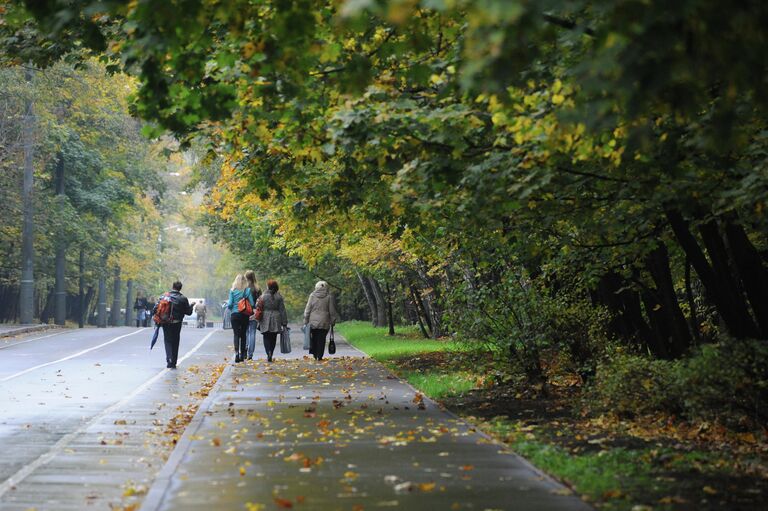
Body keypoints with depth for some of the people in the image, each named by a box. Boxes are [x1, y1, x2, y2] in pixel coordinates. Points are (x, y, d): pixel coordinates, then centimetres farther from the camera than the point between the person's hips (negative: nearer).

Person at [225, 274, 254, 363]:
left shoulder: (232, 290, -3)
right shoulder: (248, 290, -2)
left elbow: (230, 304, -5)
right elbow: (252, 304, -3)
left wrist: (227, 304, 17)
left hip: (234, 315, -1)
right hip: (245, 315, 1)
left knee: (236, 334, -4)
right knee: (243, 335, 11)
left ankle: (236, 352, -25)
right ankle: (242, 355, 15)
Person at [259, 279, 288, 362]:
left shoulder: (263, 296, -5)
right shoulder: (279, 297, 0)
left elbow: (259, 308, -3)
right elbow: (282, 310, 2)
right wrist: (284, 323, 6)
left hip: (265, 320, -2)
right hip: (276, 320, 2)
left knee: (266, 337, 4)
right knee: (273, 338, 11)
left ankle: (268, 352, -18)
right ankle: (270, 354, 13)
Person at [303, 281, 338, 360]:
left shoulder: (312, 295, 0)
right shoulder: (329, 296, -2)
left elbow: (307, 309, 1)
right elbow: (332, 311, 1)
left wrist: (305, 322, 6)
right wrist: (333, 322, 9)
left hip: (313, 321, 1)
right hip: (324, 322, -1)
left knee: (313, 338, 14)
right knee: (321, 339, 3)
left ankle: (314, 354, 11)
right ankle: (319, 356, 2)